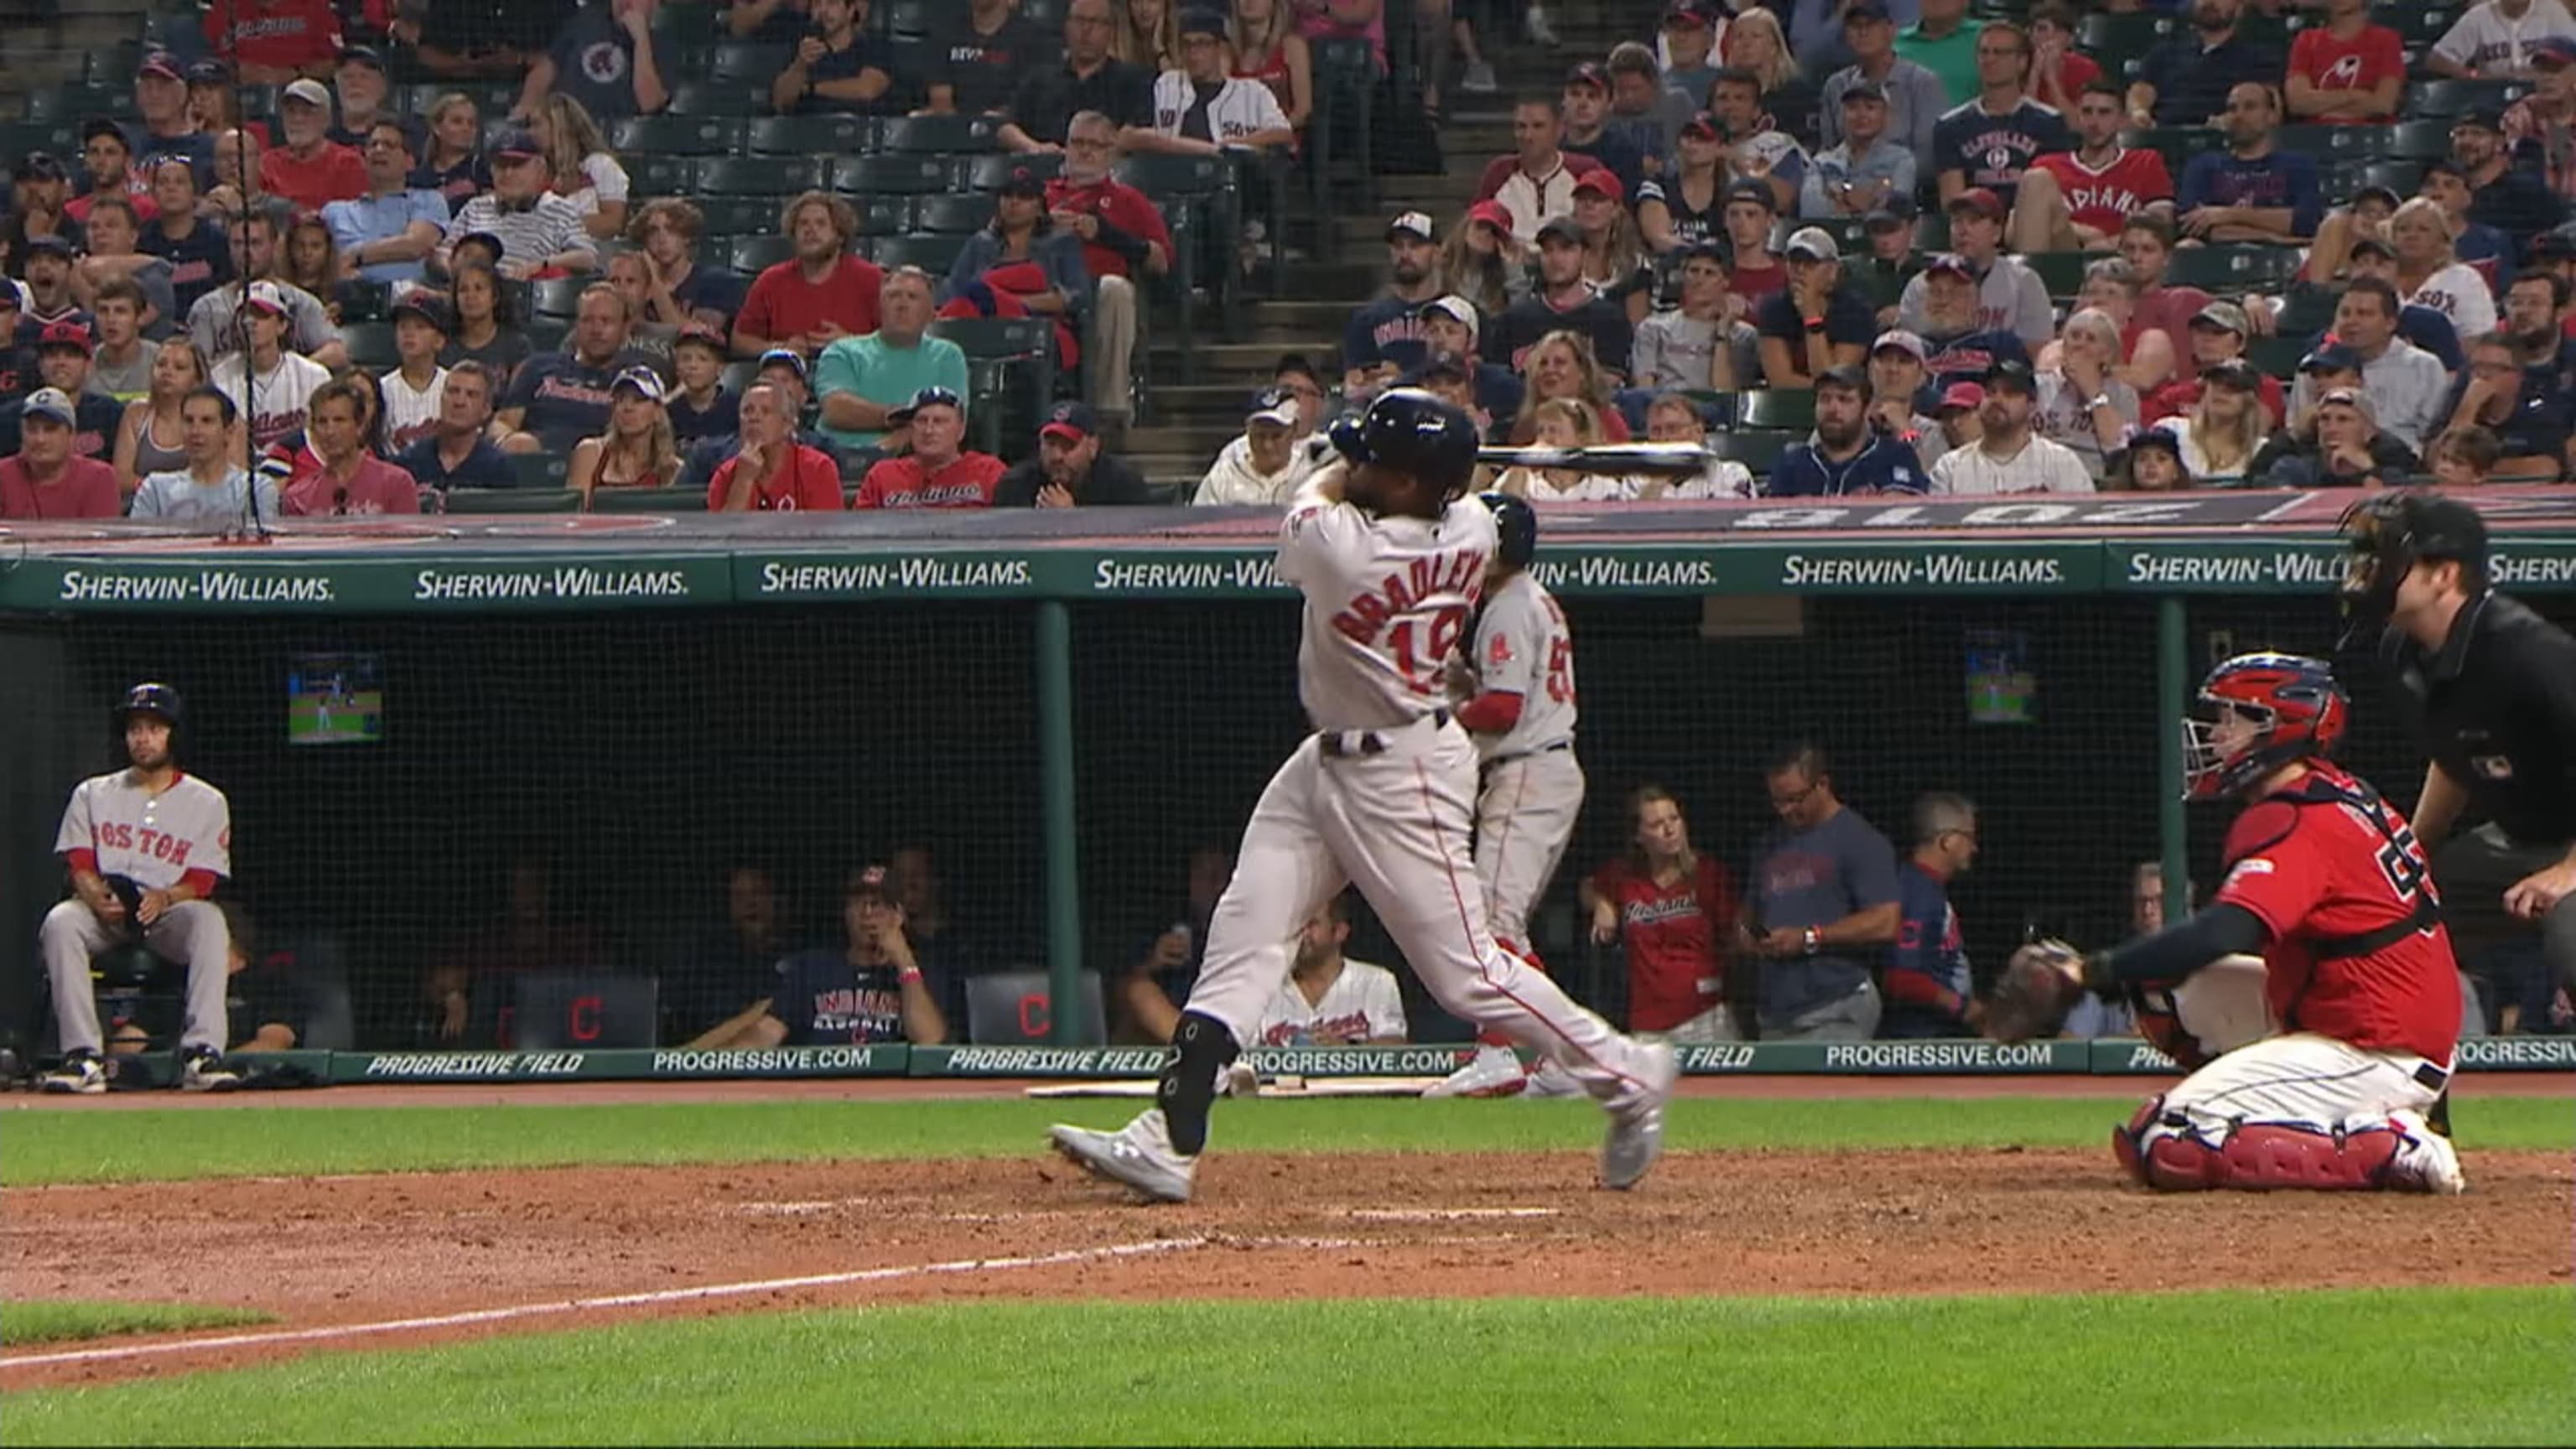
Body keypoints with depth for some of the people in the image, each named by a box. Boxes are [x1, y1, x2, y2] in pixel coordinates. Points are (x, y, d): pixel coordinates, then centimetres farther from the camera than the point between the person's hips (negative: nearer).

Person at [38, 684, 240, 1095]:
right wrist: (98, 898, -20)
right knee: (60, 922, -34)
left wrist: (165, 898, -23)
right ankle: (83, 1059, -39)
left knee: (209, 919, -35)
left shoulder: (206, 803, 10)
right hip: (103, 913, 1)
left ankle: (201, 1054, -43)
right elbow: (80, 866, 4)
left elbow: (201, 883, 0)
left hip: (169, 911, -1)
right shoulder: (92, 795, 15)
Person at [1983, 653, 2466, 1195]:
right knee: (2167, 994, 18)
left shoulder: (2296, 826, -17)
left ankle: (2388, 1149, -17)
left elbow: (2223, 933, -32)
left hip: (2372, 1055, -10)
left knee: (2161, 1148, -15)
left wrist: (2092, 972, -28)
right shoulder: (2347, 798, 14)